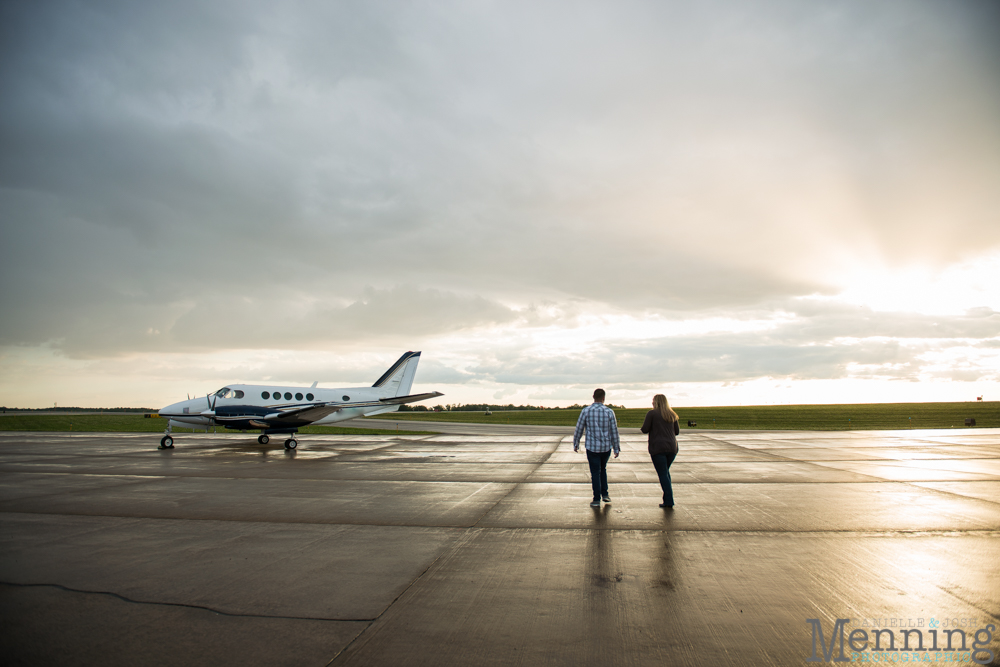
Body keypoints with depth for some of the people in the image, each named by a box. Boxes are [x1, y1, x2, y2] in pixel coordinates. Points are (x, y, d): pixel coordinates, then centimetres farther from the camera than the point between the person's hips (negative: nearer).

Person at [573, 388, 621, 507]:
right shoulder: (609, 412, -6)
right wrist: (617, 448, 7)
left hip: (592, 447, -2)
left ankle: (597, 500, 9)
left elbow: (579, 429, -2)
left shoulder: (586, 411, -8)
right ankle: (605, 494, 20)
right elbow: (614, 432, -2)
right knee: (603, 469, 23)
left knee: (595, 472, 7)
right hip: (606, 447, 2)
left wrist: (575, 444, 11)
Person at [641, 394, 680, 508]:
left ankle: (669, 502, -6)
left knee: (663, 474, -2)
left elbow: (645, 429, -8)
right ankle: (667, 498, 18)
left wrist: (642, 428, 14)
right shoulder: (672, 415, 11)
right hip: (672, 447, 5)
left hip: (658, 447, -5)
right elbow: (677, 432, 13)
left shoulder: (652, 413, -4)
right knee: (666, 471, 20)